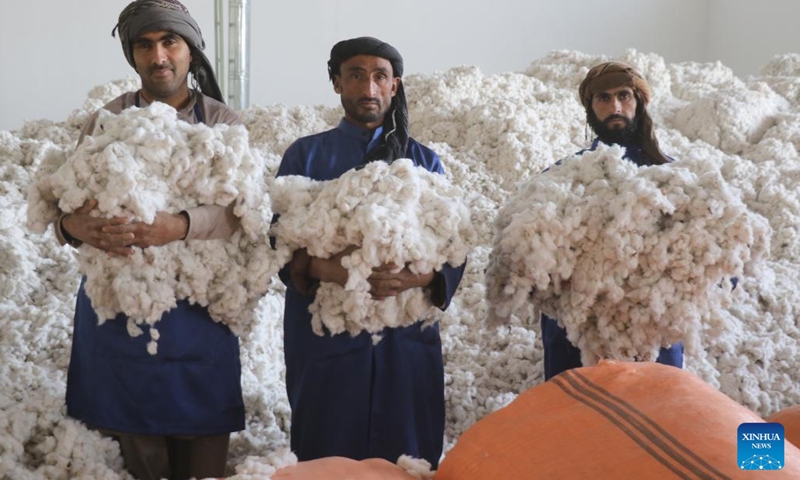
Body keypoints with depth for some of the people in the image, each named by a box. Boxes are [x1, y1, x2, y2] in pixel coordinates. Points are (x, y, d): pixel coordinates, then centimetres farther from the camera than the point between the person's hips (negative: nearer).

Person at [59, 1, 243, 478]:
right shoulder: (106, 121, 4)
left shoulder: (221, 122, 0)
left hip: (198, 308, -1)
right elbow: (65, 207, -3)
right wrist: (74, 225, -28)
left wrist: (180, 226, -33)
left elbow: (240, 209, -12)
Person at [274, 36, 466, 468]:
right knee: (325, 462, 3)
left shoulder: (425, 162, 11)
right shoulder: (305, 154, 8)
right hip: (324, 337, -1)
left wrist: (419, 276, -19)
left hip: (406, 339, 1)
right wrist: (326, 268, -22)